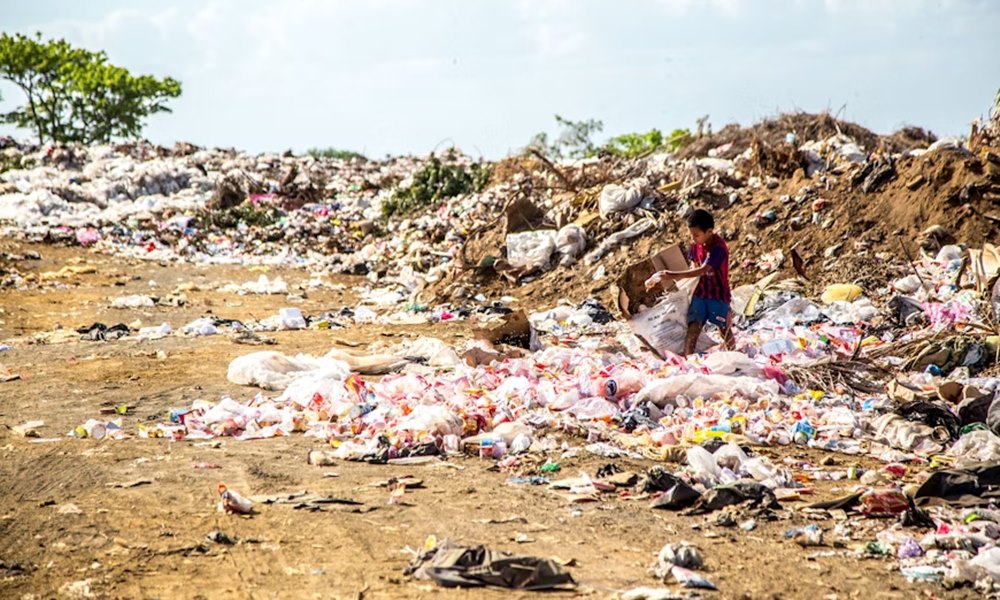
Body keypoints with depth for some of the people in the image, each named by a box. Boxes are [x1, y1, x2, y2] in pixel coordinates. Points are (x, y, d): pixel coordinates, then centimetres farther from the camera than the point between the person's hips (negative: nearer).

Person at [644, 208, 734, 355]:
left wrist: (674, 275, -38)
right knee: (693, 328, -9)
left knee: (724, 329, 11)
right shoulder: (696, 244, -2)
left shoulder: (718, 247, -24)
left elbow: (702, 270, -33)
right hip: (700, 293, 5)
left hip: (719, 295, -5)